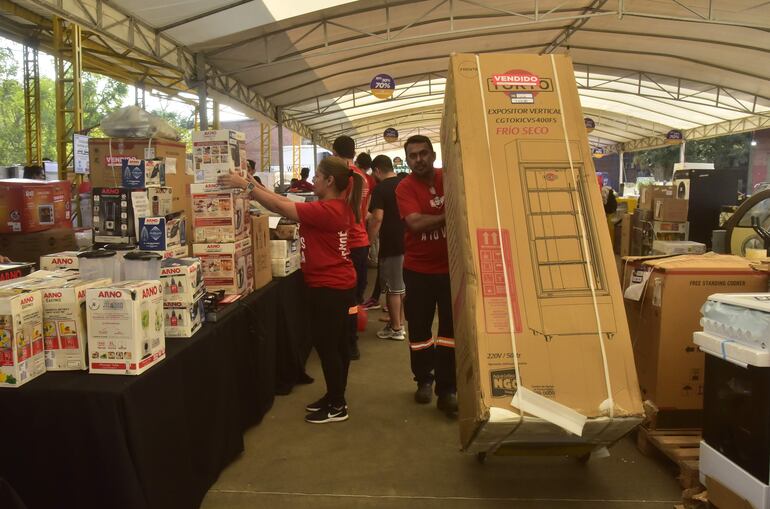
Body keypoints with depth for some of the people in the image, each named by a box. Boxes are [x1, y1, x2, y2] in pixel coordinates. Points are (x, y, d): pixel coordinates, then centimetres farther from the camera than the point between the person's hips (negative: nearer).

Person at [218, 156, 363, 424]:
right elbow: (290, 204, 9)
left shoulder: (325, 210, -23)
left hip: (328, 288, -10)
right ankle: (335, 398, 30)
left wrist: (246, 185, -16)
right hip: (339, 284, 10)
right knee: (337, 343, 17)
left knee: (326, 345, 2)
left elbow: (281, 207, -22)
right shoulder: (339, 207, 7)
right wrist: (258, 189, 6)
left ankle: (337, 407, 14)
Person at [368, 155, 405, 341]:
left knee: (393, 288, 3)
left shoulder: (380, 189, -12)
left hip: (392, 245, -7)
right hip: (409, 242, 7)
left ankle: (396, 329, 11)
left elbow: (378, 218, -19)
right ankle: (399, 321, 26)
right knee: (404, 285, 16)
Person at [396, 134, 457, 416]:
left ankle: (447, 389, 12)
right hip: (419, 269, -1)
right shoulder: (405, 187, -8)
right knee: (419, 328, 10)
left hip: (451, 266, 2)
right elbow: (416, 223, -23)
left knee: (451, 329, 3)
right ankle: (424, 380, 30)